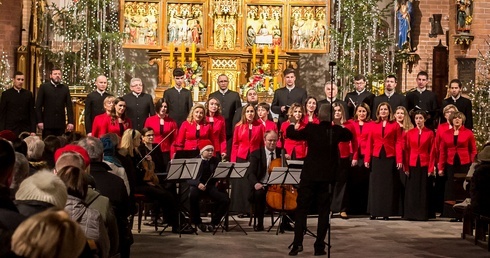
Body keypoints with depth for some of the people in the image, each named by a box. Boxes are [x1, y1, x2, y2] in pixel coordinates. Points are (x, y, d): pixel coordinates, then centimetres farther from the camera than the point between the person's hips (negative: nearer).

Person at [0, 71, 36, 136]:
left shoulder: (28, 94, 8)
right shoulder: (6, 94, 3)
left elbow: (32, 113, 7)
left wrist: (33, 130, 0)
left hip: (26, 129, 2)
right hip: (11, 129, -1)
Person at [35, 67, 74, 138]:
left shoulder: (65, 88, 10)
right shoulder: (44, 87, 3)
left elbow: (69, 106, 7)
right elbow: (38, 105, 0)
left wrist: (71, 122, -2)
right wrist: (39, 121, -7)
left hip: (61, 124, 2)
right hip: (47, 123, -2)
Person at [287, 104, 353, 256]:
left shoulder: (311, 129, -7)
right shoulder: (337, 130, -4)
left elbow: (291, 134, 6)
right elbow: (350, 136, 17)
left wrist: (292, 125, 25)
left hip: (309, 175, -1)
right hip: (328, 177, 1)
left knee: (301, 209, 7)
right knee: (324, 211, 8)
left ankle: (297, 243, -4)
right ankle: (319, 246, 4)